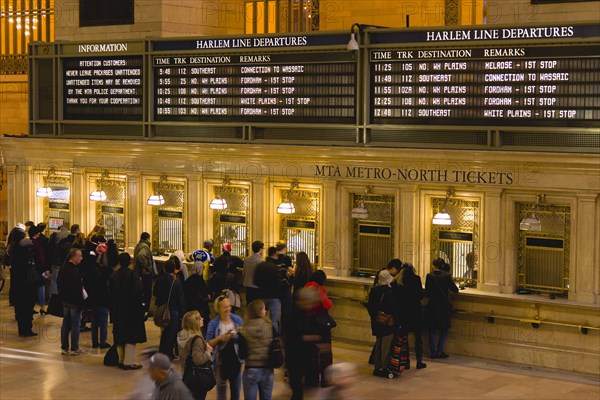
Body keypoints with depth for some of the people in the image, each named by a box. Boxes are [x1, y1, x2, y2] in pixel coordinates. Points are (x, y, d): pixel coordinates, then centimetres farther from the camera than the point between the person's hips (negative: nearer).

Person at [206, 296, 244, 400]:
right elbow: (209, 343, -7)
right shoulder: (213, 324, -8)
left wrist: (237, 336, -18)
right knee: (221, 389, 9)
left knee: (236, 390, 13)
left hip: (235, 359, 2)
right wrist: (219, 338, -23)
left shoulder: (238, 320, -3)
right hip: (221, 361, -2)